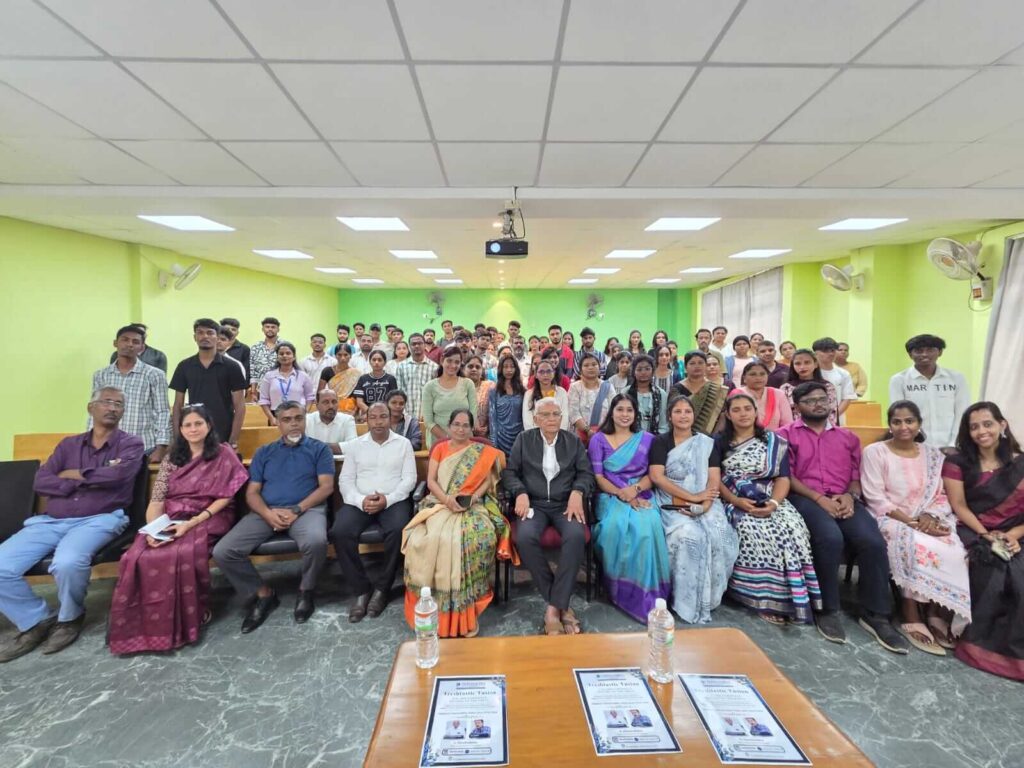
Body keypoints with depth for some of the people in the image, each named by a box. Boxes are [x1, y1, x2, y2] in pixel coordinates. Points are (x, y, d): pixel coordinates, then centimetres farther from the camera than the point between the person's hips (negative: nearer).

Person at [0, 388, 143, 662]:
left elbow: (116, 475, -15)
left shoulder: (130, 444, 5)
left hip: (99, 520, -5)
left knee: (67, 563, -33)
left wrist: (75, 474, 0)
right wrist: (86, 481, -8)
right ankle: (36, 622, 9)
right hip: (51, 521, 5)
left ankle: (70, 617, 0)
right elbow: (40, 482, 6)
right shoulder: (69, 444, 18)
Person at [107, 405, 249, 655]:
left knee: (181, 555, -34)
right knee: (137, 558, -25)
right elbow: (156, 501, 7)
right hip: (170, 521, 4)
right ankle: (141, 623, -8)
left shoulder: (223, 455, 1)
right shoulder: (171, 459, 14)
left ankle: (186, 620, -12)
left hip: (208, 519, -4)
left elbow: (225, 497, -5)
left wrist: (192, 523, -16)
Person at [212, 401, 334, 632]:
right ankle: (263, 593, 7)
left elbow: (326, 487, -1)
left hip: (306, 509, -3)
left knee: (316, 541, -35)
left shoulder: (319, 449, 10)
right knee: (222, 552, -16)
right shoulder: (264, 452, 18)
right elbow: (252, 493, 11)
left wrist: (296, 510, -14)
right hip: (266, 512, 4)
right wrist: (268, 513, -11)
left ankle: (306, 590, -3)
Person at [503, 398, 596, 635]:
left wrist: (577, 492, -14)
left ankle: (554, 606, -21)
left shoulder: (574, 441, 13)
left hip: (565, 504, 1)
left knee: (576, 536, -32)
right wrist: (520, 493, -14)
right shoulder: (524, 439, 10)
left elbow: (587, 473, 7)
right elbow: (509, 472, 5)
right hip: (534, 503, 0)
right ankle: (561, 603, -15)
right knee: (525, 537, -32)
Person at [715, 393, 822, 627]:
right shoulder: (719, 442, 7)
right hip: (735, 502, -2)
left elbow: (783, 478, 4)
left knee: (792, 530, -27)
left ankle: (792, 598, -15)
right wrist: (736, 501, -15)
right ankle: (766, 599, -19)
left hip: (770, 502, 2)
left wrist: (773, 502, -15)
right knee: (752, 532, -31)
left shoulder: (774, 442, 11)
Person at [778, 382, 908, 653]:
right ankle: (827, 610, -16)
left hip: (843, 500, 4)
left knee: (873, 542, -25)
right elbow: (786, 476, -2)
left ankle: (875, 615, -10)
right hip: (805, 498, -4)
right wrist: (819, 498, -13)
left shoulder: (848, 437, 23)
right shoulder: (786, 434, 8)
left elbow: (857, 475, 16)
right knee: (831, 538, -33)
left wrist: (850, 496, -6)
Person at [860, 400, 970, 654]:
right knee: (918, 548, -32)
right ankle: (911, 618, -20)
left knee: (955, 552, -25)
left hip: (928, 522, 5)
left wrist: (931, 516, -12)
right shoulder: (875, 452, -4)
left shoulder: (933, 455, 12)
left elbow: (943, 496, 9)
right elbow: (876, 500, -10)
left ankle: (937, 613, -10)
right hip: (890, 520, -4)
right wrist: (912, 523, -17)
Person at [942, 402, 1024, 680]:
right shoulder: (957, 462, 4)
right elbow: (959, 507, -2)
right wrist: (987, 536, -13)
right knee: (992, 571, -30)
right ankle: (980, 640, -11)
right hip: (973, 533, -1)